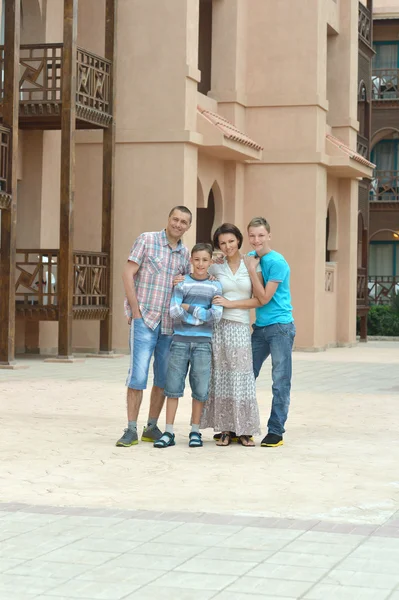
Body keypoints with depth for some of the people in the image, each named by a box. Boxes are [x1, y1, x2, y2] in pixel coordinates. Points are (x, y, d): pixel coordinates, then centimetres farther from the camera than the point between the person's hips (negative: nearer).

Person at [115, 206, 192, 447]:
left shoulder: (185, 253, 12)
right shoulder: (147, 240, -1)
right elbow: (128, 274, -5)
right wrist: (136, 311, -9)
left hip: (171, 323, 5)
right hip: (144, 318, -5)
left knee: (164, 378, 7)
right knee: (138, 375, -10)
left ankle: (152, 428, 17)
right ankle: (131, 430, -4)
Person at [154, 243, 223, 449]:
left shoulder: (215, 287, 6)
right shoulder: (182, 283, 3)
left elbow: (216, 315, -6)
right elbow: (174, 311, -8)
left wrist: (189, 308, -8)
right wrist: (201, 314, -10)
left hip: (203, 342, 0)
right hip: (180, 340, 0)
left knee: (200, 388, 3)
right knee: (173, 385, 0)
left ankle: (195, 431, 14)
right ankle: (169, 432, 5)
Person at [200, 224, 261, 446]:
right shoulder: (215, 267, 7)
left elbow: (259, 300, -2)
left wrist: (230, 303, -8)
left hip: (241, 327, -1)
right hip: (218, 326, 1)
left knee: (241, 376, -2)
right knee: (221, 376, 0)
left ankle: (245, 430, 4)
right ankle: (225, 430, 7)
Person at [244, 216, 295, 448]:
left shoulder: (277, 262, -12)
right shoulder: (251, 257, 9)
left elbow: (264, 298, -14)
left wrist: (253, 269, -14)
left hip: (280, 326, -7)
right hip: (260, 326, 7)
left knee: (281, 381, -2)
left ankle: (276, 431, 1)